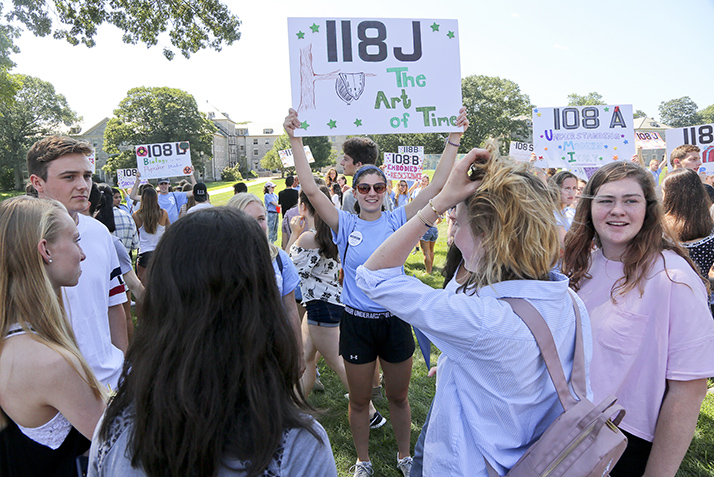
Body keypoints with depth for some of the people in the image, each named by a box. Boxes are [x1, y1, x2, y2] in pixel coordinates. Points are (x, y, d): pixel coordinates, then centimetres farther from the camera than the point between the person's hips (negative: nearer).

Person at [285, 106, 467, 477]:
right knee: (359, 400, 15)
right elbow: (311, 190, -16)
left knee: (399, 396, 19)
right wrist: (295, 141, -21)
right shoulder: (345, 224, -5)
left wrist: (454, 138, -15)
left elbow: (436, 186, -10)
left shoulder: (397, 220, -4)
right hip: (357, 322, -1)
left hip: (395, 320, 1)